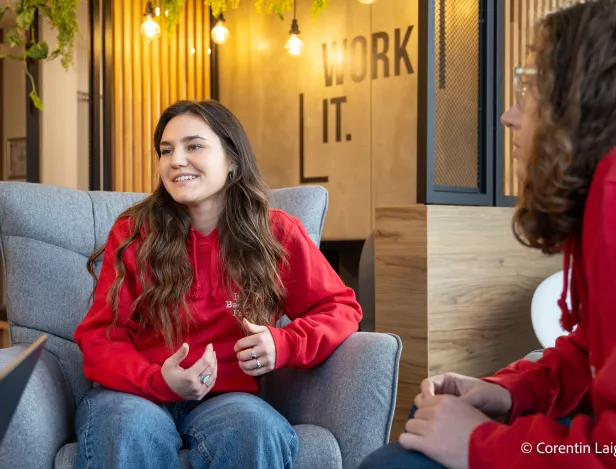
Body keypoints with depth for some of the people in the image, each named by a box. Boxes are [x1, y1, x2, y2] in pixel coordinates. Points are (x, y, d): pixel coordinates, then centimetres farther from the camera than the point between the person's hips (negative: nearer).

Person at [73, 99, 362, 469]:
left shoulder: (278, 234, 1)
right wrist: (159, 381, -21)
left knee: (257, 428, -34)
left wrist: (283, 344, -15)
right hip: (133, 394, 0)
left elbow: (339, 308, 7)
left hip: (224, 398, 1)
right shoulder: (134, 233, 0)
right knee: (132, 430, -36)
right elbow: (99, 337, 0)